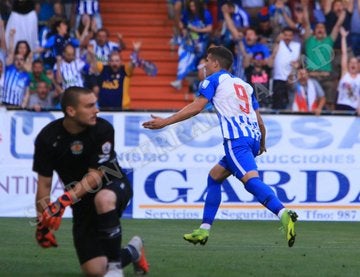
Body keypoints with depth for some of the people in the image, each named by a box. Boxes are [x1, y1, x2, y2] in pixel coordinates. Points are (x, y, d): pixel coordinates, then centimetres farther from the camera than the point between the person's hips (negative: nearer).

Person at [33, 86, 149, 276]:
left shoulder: (103, 129, -18)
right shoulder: (48, 139, -13)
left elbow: (96, 175, -21)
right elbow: (44, 183, -6)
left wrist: (64, 201, -31)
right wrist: (42, 220, -11)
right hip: (82, 203, 2)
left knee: (103, 199, -41)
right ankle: (132, 252, 26)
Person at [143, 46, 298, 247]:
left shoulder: (214, 79, 9)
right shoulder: (244, 85, 27)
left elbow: (196, 108, -2)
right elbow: (260, 122, 24)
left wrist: (165, 122, 2)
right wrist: (262, 145, 41)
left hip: (236, 139, -8)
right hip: (253, 137, 8)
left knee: (250, 179, -24)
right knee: (214, 176, 21)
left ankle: (283, 213, -47)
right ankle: (204, 229, 19)